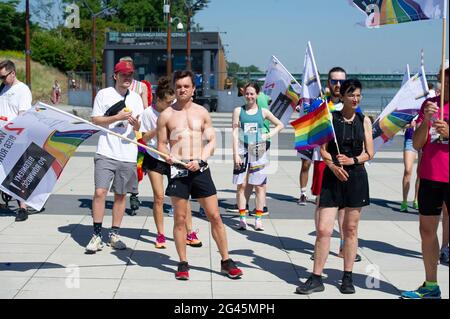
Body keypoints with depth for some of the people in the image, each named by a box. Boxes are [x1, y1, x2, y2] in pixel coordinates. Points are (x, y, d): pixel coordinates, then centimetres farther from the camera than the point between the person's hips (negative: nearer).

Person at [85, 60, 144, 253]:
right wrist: (117, 117, -13)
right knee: (100, 192, -11)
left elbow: (138, 127, 13)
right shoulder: (104, 94, 2)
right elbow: (95, 120, -2)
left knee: (121, 194, 8)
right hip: (106, 152, -3)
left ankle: (114, 235, 18)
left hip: (128, 153, 3)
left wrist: (135, 123, -11)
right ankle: (97, 235, -1)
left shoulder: (136, 98, 11)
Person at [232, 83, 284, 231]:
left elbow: (280, 125, 17)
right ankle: (242, 218, 6)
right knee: (242, 185, 0)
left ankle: (258, 219, 7)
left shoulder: (263, 112, 6)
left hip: (259, 152, 1)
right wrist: (236, 154, -8)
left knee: (260, 185, 1)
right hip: (242, 151, 0)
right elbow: (235, 133, -1)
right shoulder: (239, 111, 4)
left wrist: (270, 135, 0)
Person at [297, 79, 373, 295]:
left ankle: (348, 278, 19)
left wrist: (352, 160, -12)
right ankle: (316, 279, 3)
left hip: (356, 176, 1)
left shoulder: (364, 121, 6)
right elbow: (323, 150, 0)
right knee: (323, 230, -5)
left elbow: (369, 152, 5)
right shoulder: (331, 118, 2)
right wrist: (333, 165, -18)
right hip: (332, 177, -1)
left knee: (351, 229, 8)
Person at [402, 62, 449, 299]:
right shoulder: (429, 104, 9)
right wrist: (426, 120, -12)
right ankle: (430, 287, 22)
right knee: (427, 230, 10)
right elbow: (416, 144, 4)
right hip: (430, 177, 5)